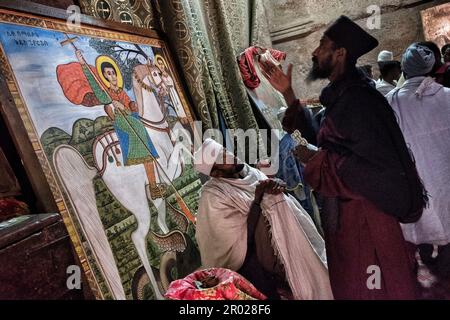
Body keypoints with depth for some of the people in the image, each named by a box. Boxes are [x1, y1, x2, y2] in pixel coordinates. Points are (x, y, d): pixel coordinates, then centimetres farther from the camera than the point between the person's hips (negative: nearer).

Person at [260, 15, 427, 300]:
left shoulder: (358, 98, -21)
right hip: (345, 217, 9)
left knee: (374, 289, 9)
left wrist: (316, 160, -17)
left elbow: (375, 165, -26)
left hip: (367, 219, -9)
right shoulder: (340, 97, 8)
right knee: (352, 286, 21)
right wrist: (288, 94, 10)